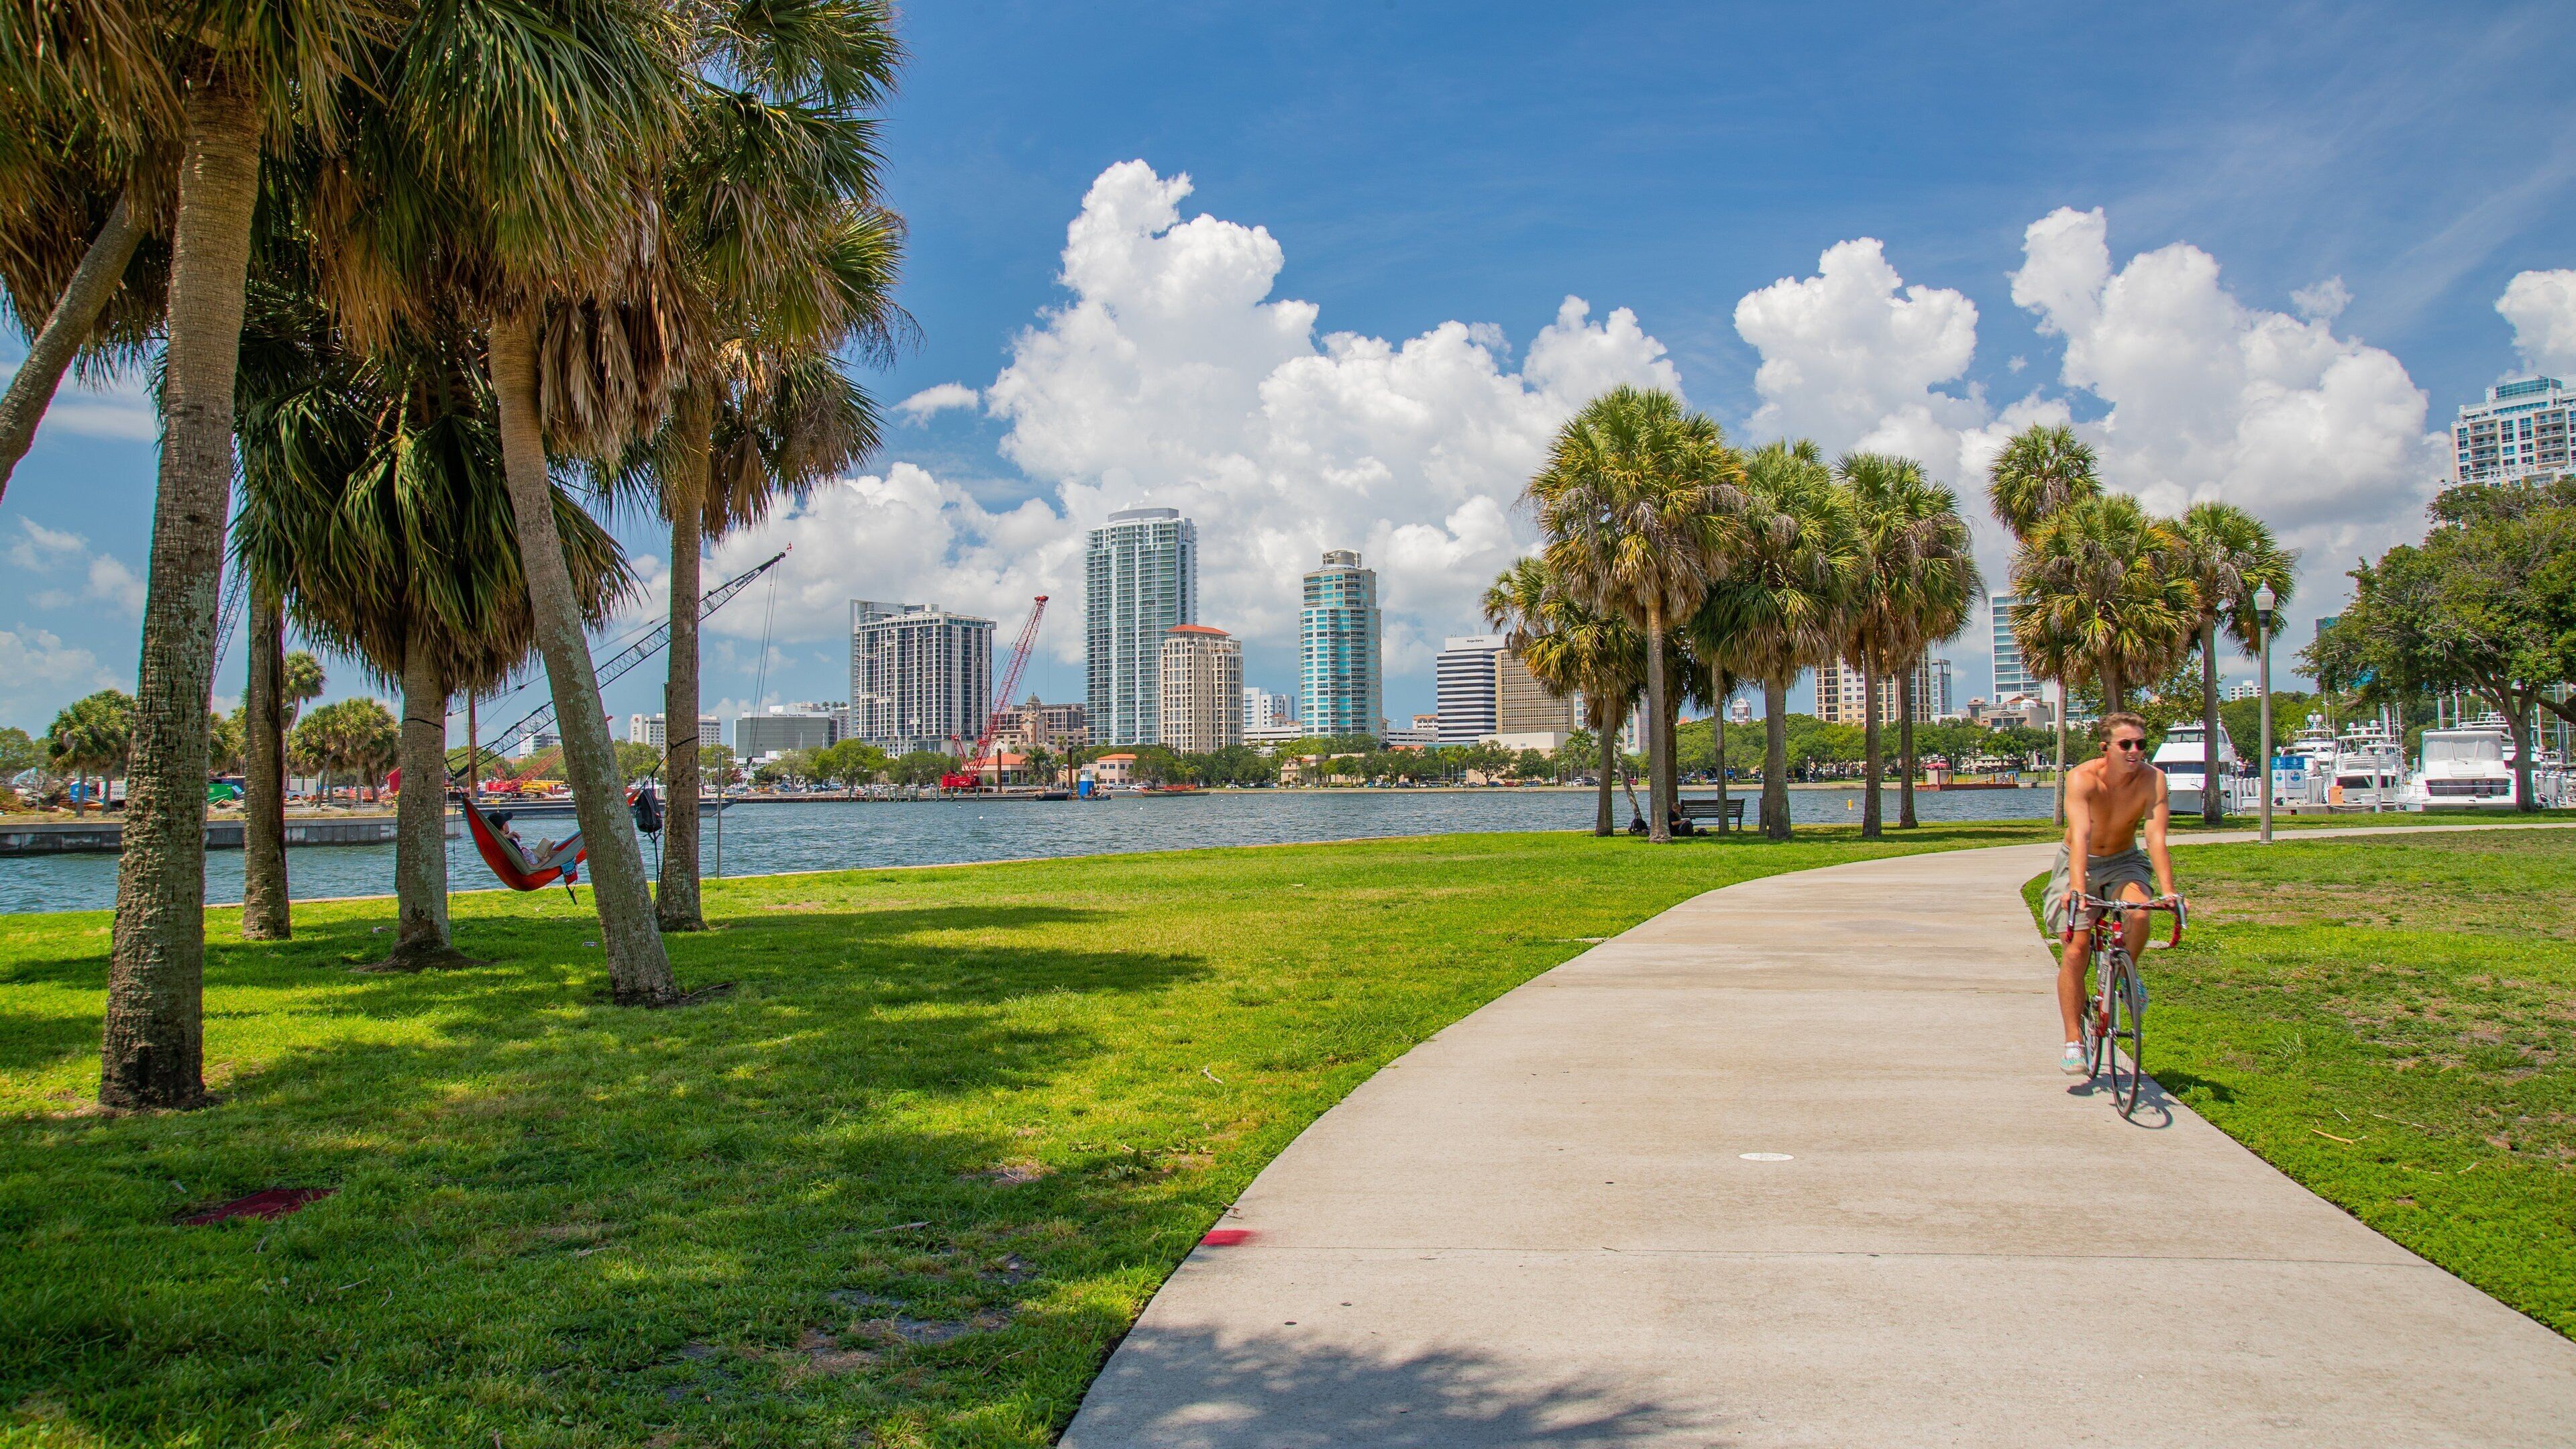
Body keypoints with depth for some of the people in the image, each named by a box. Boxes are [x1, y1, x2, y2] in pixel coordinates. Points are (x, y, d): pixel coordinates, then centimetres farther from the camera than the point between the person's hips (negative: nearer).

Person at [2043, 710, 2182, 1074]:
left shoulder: (2152, 780, -20)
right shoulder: (2083, 778, -26)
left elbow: (2156, 838, -28)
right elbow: (2080, 836, -37)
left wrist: (2168, 891, -41)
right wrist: (2077, 887, -51)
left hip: (2123, 862, 2)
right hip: (2079, 862, -2)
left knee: (2139, 913, -30)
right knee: (2076, 948, -12)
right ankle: (2074, 1043, -4)